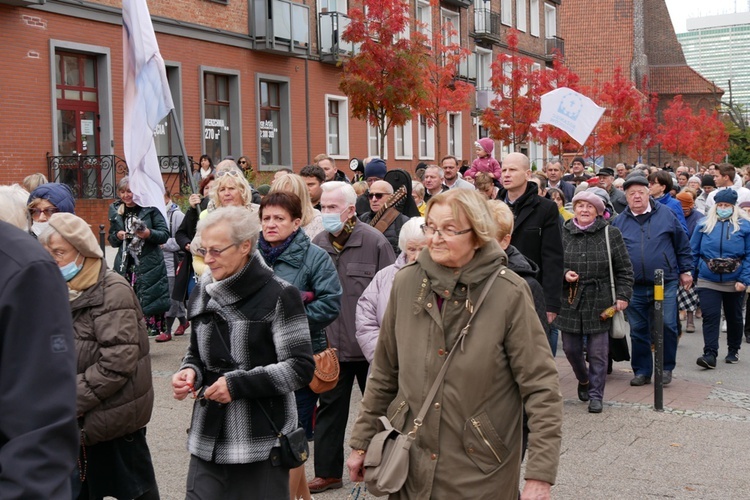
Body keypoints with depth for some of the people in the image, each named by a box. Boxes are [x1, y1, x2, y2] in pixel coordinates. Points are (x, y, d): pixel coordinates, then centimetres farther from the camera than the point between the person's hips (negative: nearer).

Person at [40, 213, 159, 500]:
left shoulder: (112, 292, -16)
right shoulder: (63, 291, 9)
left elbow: (118, 361, -23)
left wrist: (73, 400, -19)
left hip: (116, 416, -8)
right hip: (83, 417, 8)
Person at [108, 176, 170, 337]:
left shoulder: (150, 208, 0)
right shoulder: (116, 210, 13)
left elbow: (165, 234, -3)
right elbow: (111, 241, 19)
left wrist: (149, 234, -21)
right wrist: (117, 236, -3)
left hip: (149, 265, -3)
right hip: (126, 266, 4)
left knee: (150, 301, -7)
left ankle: (155, 328, 1)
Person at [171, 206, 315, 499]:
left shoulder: (278, 296, -9)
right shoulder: (201, 294, 10)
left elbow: (300, 368, -11)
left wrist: (238, 384, -16)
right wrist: (190, 372, -1)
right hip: (208, 441, 5)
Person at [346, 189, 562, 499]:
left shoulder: (509, 293, -14)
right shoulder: (406, 283, -3)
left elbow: (541, 388, -13)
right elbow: (384, 374, 7)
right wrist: (361, 443, 10)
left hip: (481, 474, -3)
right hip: (410, 465, 3)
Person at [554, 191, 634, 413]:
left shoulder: (611, 234, -1)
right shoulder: (562, 234, 1)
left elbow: (624, 269, 1)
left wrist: (623, 295, -6)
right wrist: (564, 274, -12)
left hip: (599, 303, -2)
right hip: (569, 301, 2)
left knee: (598, 352, 1)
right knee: (571, 348, 10)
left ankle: (595, 394, 15)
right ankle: (583, 381, 38)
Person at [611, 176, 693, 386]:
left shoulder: (666, 214, 3)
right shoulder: (619, 222, 6)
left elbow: (682, 244, 8)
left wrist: (685, 270, 7)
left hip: (665, 284, -1)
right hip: (635, 287, 2)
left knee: (667, 326, -2)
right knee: (638, 330, 7)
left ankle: (666, 368, 15)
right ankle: (642, 371, 18)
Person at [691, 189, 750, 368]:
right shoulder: (704, 225, 2)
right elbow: (694, 252, 5)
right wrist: (690, 275, -1)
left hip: (734, 282, 0)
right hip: (708, 281, 0)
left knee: (734, 318, 14)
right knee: (710, 317, -9)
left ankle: (733, 350, 31)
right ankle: (710, 354, -11)